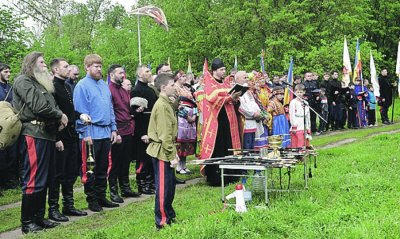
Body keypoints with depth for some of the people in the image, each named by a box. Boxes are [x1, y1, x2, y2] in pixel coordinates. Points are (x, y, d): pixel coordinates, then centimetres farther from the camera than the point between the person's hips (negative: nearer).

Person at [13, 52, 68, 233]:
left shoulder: (41, 83, 25)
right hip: (33, 135, -9)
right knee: (34, 180, -8)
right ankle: (27, 222, -1)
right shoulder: (23, 81, -4)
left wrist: (59, 120, 0)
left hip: (46, 135, 9)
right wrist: (60, 115, -4)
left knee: (43, 180, 12)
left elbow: (51, 105, 21)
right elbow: (38, 106, -16)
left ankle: (39, 217, 21)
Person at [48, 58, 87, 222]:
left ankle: (68, 206, 24)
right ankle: (53, 209, 8)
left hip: (71, 135, 9)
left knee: (71, 172, 13)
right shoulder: (52, 87, -11)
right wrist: (57, 138, -20)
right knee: (57, 174, -2)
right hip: (60, 137, -9)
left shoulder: (67, 87, 17)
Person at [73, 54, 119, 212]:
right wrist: (85, 133, -15)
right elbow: (80, 111, -12)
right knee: (90, 169, 4)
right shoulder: (82, 85, -8)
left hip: (106, 133, 7)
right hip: (91, 134, -7)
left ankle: (101, 197, 24)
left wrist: (113, 128, 12)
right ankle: (92, 200, 13)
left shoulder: (104, 85, 14)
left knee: (103, 168, 14)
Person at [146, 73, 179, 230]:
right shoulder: (162, 106, -18)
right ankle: (162, 222, 7)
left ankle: (170, 216, 29)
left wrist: (174, 152, 16)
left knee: (170, 184, 17)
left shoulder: (166, 103, 14)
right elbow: (164, 134, -22)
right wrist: (172, 156, -19)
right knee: (163, 187, -2)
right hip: (162, 152, -10)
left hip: (166, 152, 10)